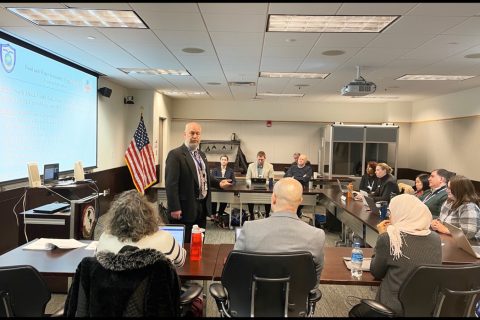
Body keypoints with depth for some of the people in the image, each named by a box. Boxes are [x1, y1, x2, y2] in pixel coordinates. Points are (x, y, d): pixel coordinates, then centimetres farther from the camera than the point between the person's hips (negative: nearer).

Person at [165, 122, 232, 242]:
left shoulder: (201, 154, 13)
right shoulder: (175, 154, -14)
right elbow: (171, 183, -19)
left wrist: (218, 183, 11)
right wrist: (174, 208, -22)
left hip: (203, 206, 8)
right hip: (186, 208, -8)